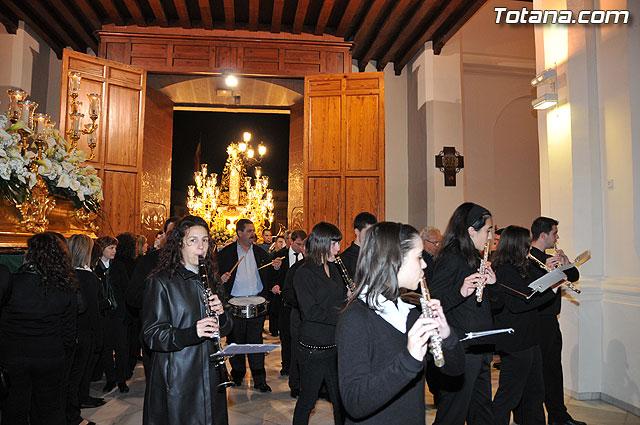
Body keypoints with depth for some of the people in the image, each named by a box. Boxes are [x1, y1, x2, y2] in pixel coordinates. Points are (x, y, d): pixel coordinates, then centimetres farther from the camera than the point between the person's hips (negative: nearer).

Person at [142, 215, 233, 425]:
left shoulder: (209, 279, 10)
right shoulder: (161, 282, -8)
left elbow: (225, 329, 11)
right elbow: (152, 335, -13)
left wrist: (221, 314, -12)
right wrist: (192, 333, -28)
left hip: (209, 376, 6)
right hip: (176, 380, -5)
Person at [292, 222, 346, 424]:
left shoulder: (333, 268, 10)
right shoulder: (304, 273, -13)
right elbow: (311, 311, -20)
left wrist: (349, 296, 0)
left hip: (335, 345, 7)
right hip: (313, 348, -7)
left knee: (340, 399, 14)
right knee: (308, 400, 8)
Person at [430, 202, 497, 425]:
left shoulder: (475, 260, 14)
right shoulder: (450, 259, -14)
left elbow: (488, 307, 19)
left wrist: (491, 283, 1)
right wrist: (461, 292, -35)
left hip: (480, 351, 9)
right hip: (459, 352, -9)